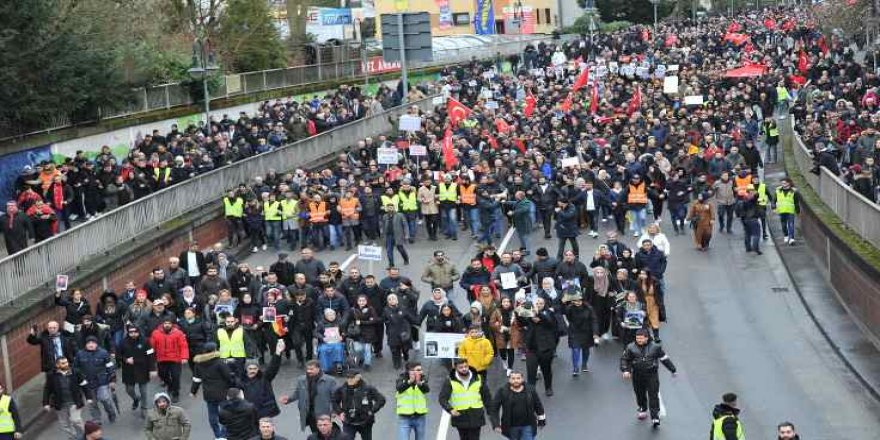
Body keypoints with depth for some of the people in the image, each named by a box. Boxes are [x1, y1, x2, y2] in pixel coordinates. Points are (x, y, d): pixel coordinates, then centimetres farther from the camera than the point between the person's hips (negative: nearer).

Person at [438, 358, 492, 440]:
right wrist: (450, 409, -21)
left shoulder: (478, 379, 4)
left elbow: (487, 397, 11)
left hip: (476, 418, 0)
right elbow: (442, 398, -5)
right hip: (460, 417, 0)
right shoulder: (450, 382, -3)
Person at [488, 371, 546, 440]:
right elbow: (493, 408, -9)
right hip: (511, 426, 0)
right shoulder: (502, 391, -11)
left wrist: (541, 420, 15)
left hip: (528, 425, 0)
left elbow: (538, 405, 9)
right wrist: (496, 424, -17)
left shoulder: (530, 390, -4)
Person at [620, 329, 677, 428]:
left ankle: (655, 417, -6)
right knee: (640, 394, 14)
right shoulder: (631, 348, -2)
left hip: (652, 375, -2)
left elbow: (664, 358, 9)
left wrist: (672, 370, 16)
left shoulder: (655, 347, -2)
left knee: (653, 395, -7)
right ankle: (642, 409, 39)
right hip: (637, 376, 2)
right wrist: (625, 370, -13)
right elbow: (624, 359, 4)